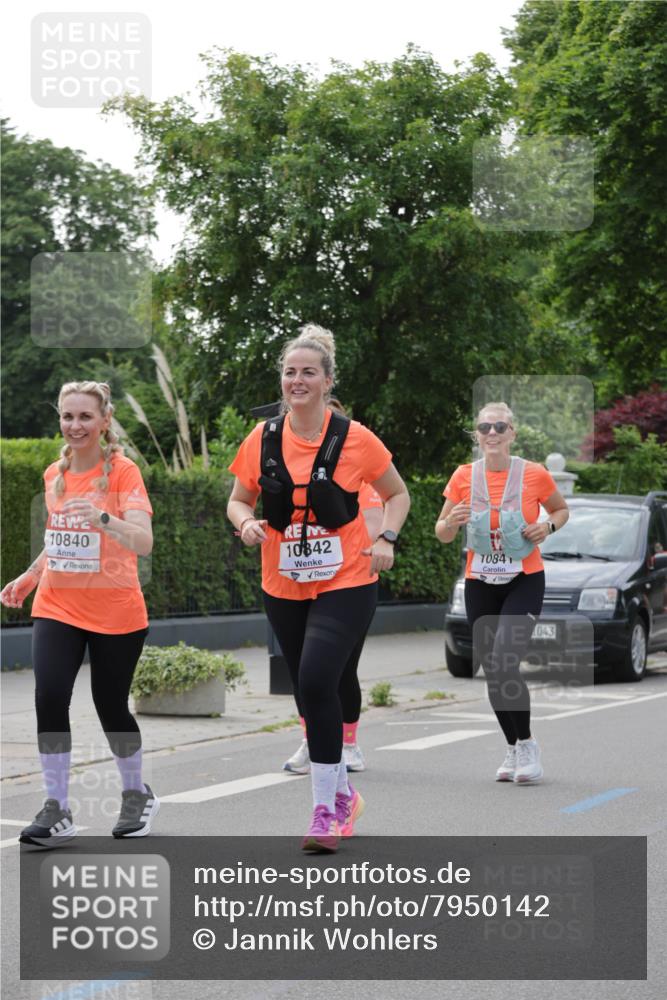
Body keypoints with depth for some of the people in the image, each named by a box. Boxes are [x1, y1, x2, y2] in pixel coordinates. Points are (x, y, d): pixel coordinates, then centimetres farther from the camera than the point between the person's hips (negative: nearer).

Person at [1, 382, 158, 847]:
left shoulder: (122, 471, -11)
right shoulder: (55, 475, 6)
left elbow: (143, 541, -24)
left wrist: (102, 516, -40)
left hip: (115, 613, -4)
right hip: (57, 608, 4)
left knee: (111, 707, 5)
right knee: (49, 697, -15)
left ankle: (138, 795, 31)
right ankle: (57, 811, -8)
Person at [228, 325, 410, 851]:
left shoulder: (354, 438, -7)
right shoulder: (262, 438, 0)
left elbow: (398, 495, 6)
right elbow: (238, 499, 11)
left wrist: (386, 538, -10)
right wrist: (247, 522, -11)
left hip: (345, 584, -4)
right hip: (284, 587, 4)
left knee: (316, 680, -20)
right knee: (311, 690, 12)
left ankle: (327, 809, -10)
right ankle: (343, 793, 33)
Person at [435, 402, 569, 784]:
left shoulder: (535, 474, -6)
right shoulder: (464, 477, -2)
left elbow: (562, 510, 12)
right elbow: (443, 533, 6)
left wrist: (548, 526, -10)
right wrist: (451, 522, -17)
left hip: (525, 582, -3)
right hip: (479, 584, 3)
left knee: (504, 664, -20)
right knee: (493, 672, 7)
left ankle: (526, 743, -3)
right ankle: (514, 749, 25)